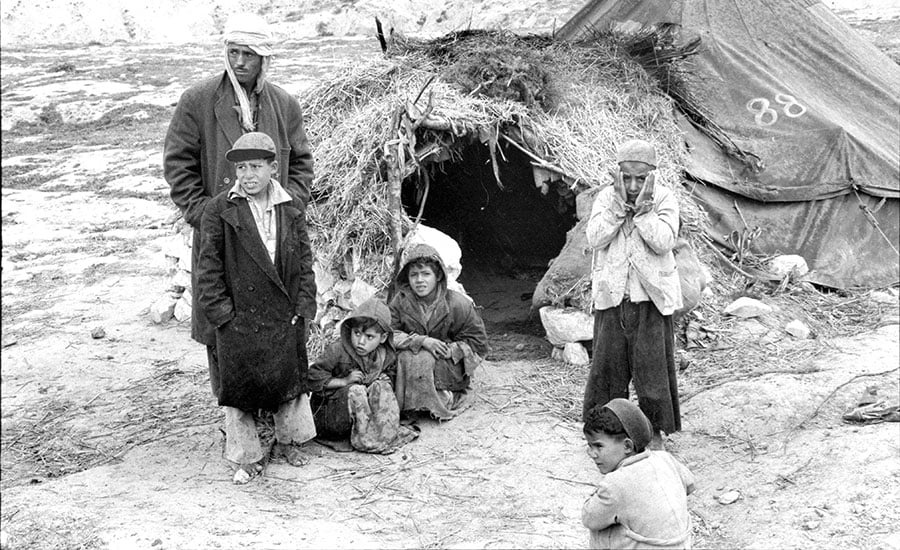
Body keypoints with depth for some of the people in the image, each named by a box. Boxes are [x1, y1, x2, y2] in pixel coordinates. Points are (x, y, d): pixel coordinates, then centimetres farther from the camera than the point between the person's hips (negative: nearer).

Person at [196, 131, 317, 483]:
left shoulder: (291, 210, 3)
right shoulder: (219, 211, -7)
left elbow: (304, 260, 7)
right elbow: (209, 266, -6)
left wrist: (304, 304, 1)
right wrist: (220, 311, -10)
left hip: (285, 316, 3)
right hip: (239, 318, -3)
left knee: (290, 376, 15)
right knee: (239, 385, 4)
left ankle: (288, 442, 36)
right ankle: (248, 457, 19)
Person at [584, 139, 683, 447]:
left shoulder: (664, 199, -3)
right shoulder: (606, 197, 2)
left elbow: (664, 242, -16)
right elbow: (595, 238, -12)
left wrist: (642, 208, -19)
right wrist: (619, 204, -17)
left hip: (651, 296, -2)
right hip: (611, 295, 2)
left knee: (652, 364, 3)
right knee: (607, 362, 8)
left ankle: (654, 429, 18)